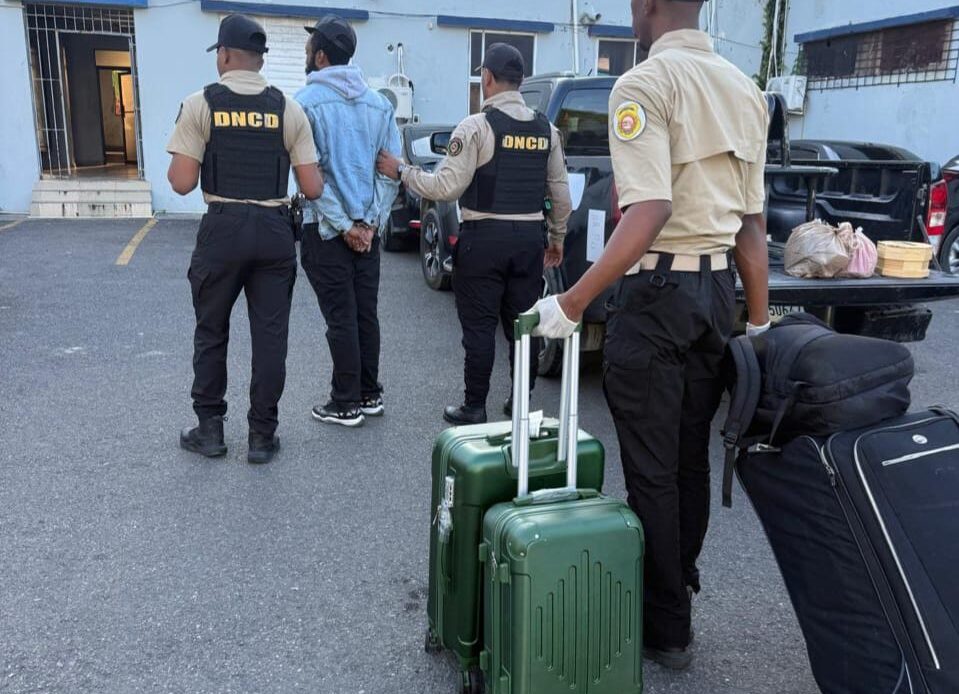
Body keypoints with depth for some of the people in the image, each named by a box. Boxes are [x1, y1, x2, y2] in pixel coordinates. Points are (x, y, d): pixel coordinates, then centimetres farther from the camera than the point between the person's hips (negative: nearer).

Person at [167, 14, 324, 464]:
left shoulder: (200, 105, -3)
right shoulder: (289, 109, 2)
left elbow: (183, 183, -7)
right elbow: (312, 189, -1)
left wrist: (175, 162, 15)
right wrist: (317, 172, 21)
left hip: (222, 228, -1)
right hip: (274, 230, 1)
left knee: (211, 332, 15)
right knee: (270, 335, 8)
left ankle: (209, 429, 23)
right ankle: (262, 436, 15)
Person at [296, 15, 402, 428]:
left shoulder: (307, 102, -8)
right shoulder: (378, 103, 8)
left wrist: (344, 227, -11)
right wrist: (370, 222, 0)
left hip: (326, 229, -5)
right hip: (367, 228, 5)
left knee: (340, 318, 0)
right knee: (366, 313, 12)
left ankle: (346, 405, 8)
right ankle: (370, 395, 21)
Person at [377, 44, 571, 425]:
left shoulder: (477, 126, -10)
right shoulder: (546, 129, 8)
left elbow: (447, 186, -13)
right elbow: (560, 193, 11)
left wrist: (401, 171, 0)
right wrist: (557, 238, 23)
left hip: (484, 237, -5)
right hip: (529, 237, 5)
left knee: (479, 325, 3)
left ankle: (474, 407, 10)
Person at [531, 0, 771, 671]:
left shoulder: (645, 83, -12)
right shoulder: (745, 89, 11)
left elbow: (651, 211, -24)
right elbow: (753, 221, 11)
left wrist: (572, 302, -23)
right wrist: (760, 322, 15)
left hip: (657, 289, -7)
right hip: (719, 289, 8)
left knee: (652, 470, 4)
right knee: (691, 458, 19)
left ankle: (666, 628, 16)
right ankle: (680, 584, 35)